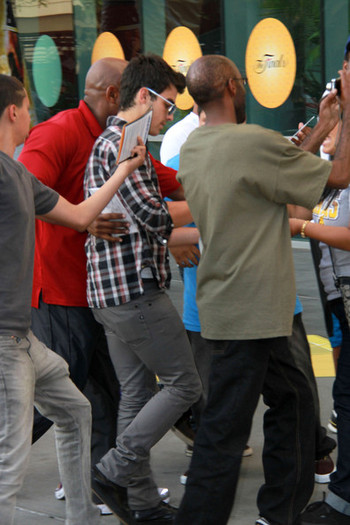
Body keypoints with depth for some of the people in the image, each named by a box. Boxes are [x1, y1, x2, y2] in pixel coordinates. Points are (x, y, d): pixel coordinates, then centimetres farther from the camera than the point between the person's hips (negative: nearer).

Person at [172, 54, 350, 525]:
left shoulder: (193, 148, 9)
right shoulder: (253, 142, -19)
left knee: (293, 401, 20)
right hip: (248, 312, -10)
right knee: (224, 433, -4)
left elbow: (283, 171, 16)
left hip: (227, 304, 10)